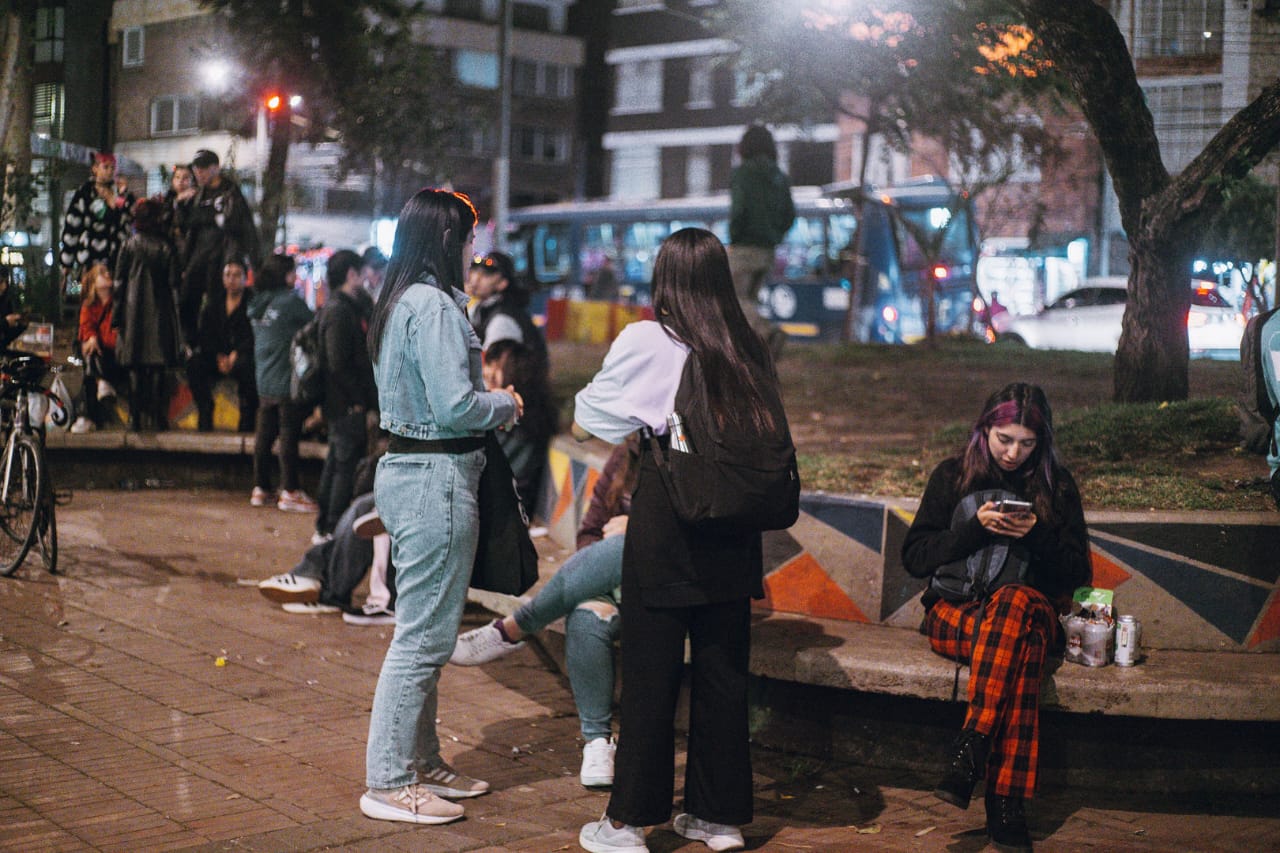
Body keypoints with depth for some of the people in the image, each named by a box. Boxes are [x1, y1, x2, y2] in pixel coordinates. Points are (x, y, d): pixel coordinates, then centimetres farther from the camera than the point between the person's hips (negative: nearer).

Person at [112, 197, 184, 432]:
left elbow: (119, 283, 0)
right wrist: (176, 320, 6)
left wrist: (117, 317, 5)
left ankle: (136, 418, 1)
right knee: (158, 369, 4)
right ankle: (157, 418, 1)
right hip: (159, 315, 0)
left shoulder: (129, 246, 0)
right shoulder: (166, 248, 1)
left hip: (134, 314, 0)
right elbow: (173, 286, 1)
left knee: (135, 370, 3)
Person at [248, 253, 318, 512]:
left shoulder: (257, 303, 10)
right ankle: (289, 491, -2)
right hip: (287, 381, -7)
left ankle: (260, 488, 17)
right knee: (289, 435, -4)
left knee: (264, 433, 11)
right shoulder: (291, 300, -12)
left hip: (263, 381, 7)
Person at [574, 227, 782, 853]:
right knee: (723, 668, 11)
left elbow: (586, 423, 3)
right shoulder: (751, 350, 7)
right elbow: (766, 432, 12)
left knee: (650, 671, 3)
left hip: (666, 512, -4)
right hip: (734, 521, 5)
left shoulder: (646, 341, -6)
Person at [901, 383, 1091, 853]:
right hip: (955, 611, -1)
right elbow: (914, 556, 5)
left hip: (1032, 607, 1)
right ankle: (1006, 803, -42)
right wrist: (975, 527, -9)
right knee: (1020, 644, -37)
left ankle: (970, 749, -41)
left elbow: (1075, 571, 9)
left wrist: (1037, 534, -10)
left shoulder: (1057, 485, 11)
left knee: (1015, 603, -40)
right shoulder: (953, 476, 9)